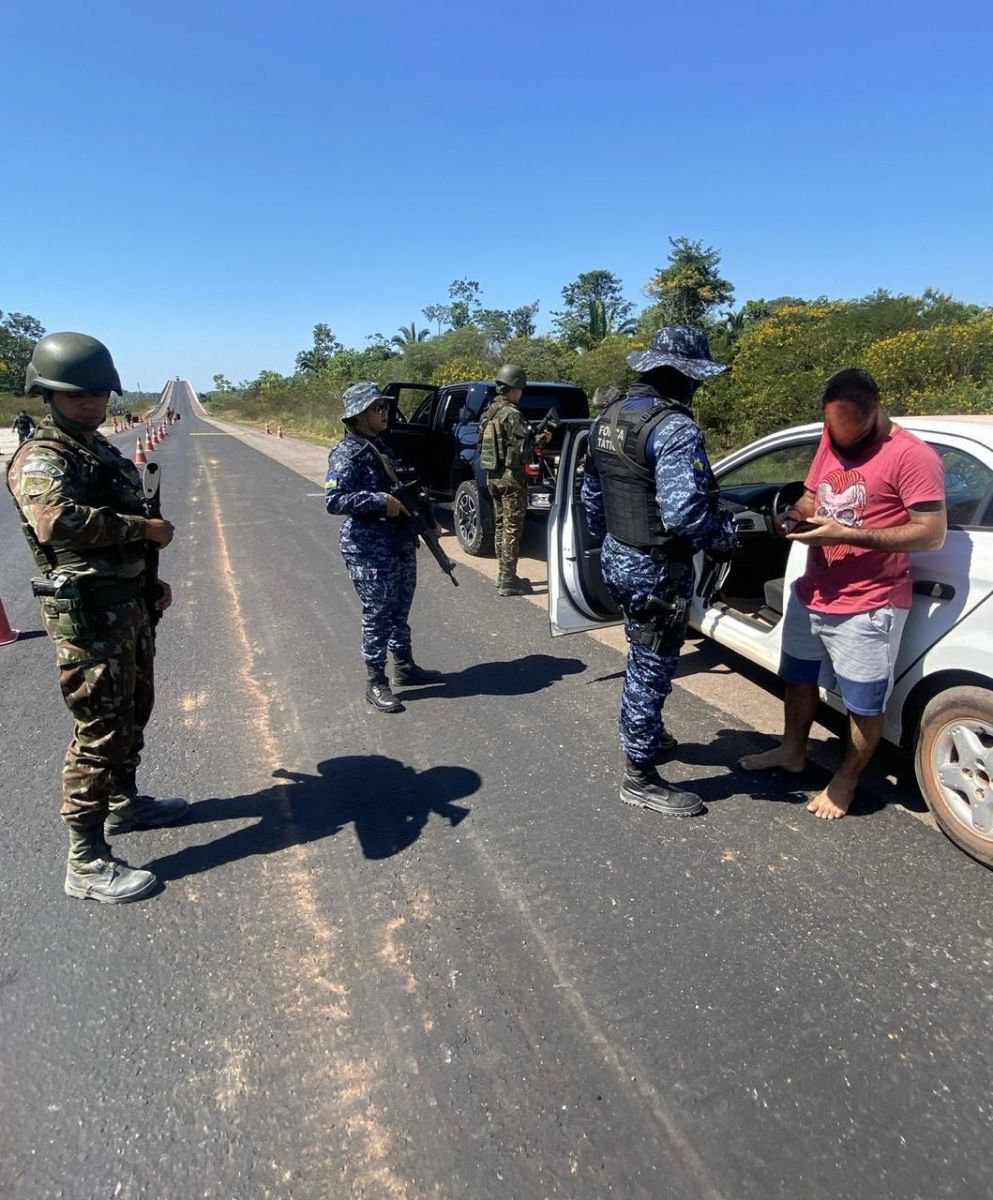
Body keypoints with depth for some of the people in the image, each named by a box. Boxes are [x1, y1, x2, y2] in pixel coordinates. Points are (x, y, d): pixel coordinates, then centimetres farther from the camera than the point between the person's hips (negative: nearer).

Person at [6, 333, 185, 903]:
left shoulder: (103, 449, 13)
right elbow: (57, 521, -38)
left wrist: (151, 580, 20)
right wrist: (146, 527, -29)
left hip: (129, 603, 10)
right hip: (86, 613, -9)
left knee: (134, 712, 22)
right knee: (99, 732, -4)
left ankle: (124, 802, 43)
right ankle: (87, 862, 8)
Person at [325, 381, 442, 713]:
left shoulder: (382, 445, 13)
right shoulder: (347, 453, -13)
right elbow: (333, 500, -20)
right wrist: (381, 501, -24)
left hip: (401, 544, 8)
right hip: (370, 551, -8)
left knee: (400, 610, 17)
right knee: (377, 614, -1)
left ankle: (405, 667, 32)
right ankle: (376, 683, 11)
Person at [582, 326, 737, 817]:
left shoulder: (609, 417, 7)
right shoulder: (675, 429, -22)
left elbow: (591, 495, 15)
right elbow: (684, 514, -31)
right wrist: (731, 532, -13)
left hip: (617, 558, 9)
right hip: (657, 569, -9)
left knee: (643, 660, 26)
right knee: (653, 669, 5)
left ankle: (646, 735, 46)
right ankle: (640, 777, 19)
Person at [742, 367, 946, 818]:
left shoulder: (912, 456, -17)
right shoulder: (832, 439, 5)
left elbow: (933, 533, -20)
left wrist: (847, 534, -25)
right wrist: (796, 515, -8)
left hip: (867, 608, -7)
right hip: (811, 594, 8)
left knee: (864, 704, 8)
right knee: (799, 678, 23)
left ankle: (845, 781, 28)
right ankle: (792, 750, 44)